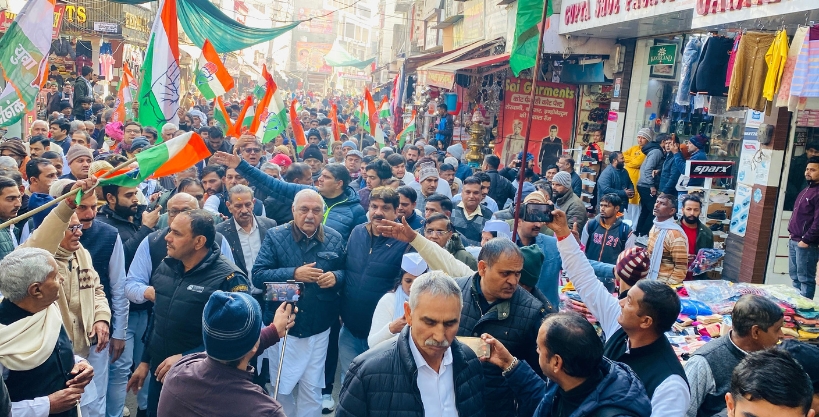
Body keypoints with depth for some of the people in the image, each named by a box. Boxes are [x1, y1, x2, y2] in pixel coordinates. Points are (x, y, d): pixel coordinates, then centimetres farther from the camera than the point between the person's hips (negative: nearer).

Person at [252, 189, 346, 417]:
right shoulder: (275, 236, -7)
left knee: (312, 389, 10)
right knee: (281, 388, 15)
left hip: (318, 328, 1)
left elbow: (345, 271, 8)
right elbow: (258, 276, -12)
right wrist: (294, 273, -24)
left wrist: (335, 276, -15)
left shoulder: (334, 239, 0)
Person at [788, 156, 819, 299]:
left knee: (805, 278, -3)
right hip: (794, 241, 10)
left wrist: (806, 240, -18)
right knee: (795, 276, 16)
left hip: (807, 244, -10)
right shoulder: (807, 190, 17)